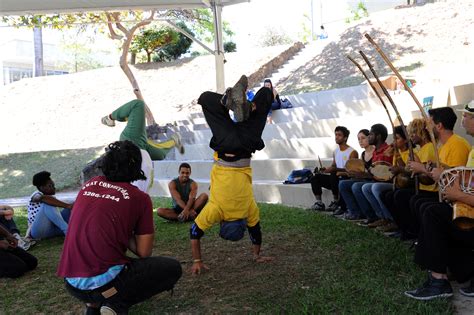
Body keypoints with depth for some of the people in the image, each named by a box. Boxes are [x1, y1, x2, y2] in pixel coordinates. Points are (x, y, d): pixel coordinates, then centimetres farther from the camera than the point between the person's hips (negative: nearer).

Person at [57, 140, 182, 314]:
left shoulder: (88, 185, 11)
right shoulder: (140, 197, -3)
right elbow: (144, 252, 0)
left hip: (72, 283, 6)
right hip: (104, 282, -6)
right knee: (173, 268, 10)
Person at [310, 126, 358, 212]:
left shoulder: (352, 152, -9)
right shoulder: (336, 151, 13)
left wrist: (339, 173, -29)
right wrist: (325, 170, -1)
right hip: (335, 179, 7)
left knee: (333, 175, -37)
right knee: (315, 178, -8)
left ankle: (335, 202, -20)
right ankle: (319, 203, -8)